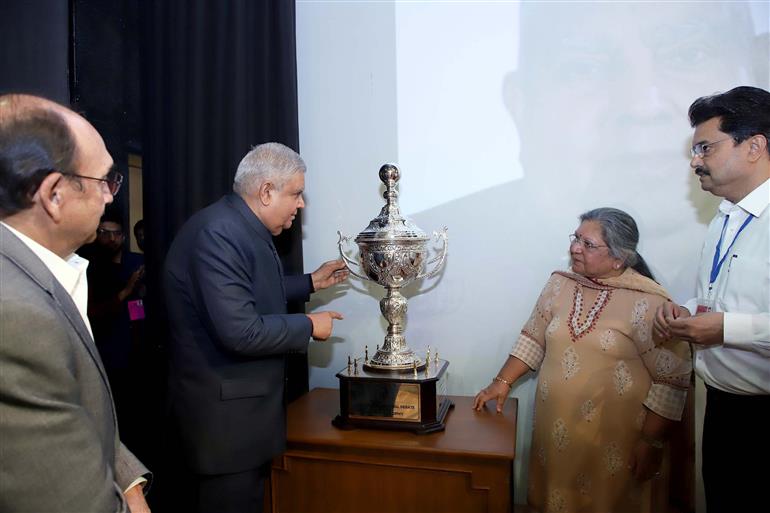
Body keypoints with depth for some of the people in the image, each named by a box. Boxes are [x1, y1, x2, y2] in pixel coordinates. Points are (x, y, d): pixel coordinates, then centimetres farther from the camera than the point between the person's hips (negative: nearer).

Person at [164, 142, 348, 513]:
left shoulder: (243, 228, 7)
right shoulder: (218, 233, -25)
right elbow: (241, 332, -31)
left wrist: (310, 283, 15)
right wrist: (308, 326, -17)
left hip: (247, 403, 10)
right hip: (225, 412, -10)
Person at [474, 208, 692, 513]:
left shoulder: (648, 303, -15)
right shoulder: (559, 284, 1)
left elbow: (671, 381, -13)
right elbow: (533, 340, 8)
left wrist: (651, 442, -12)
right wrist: (503, 382, 1)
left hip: (612, 439, -4)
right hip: (555, 431, 5)